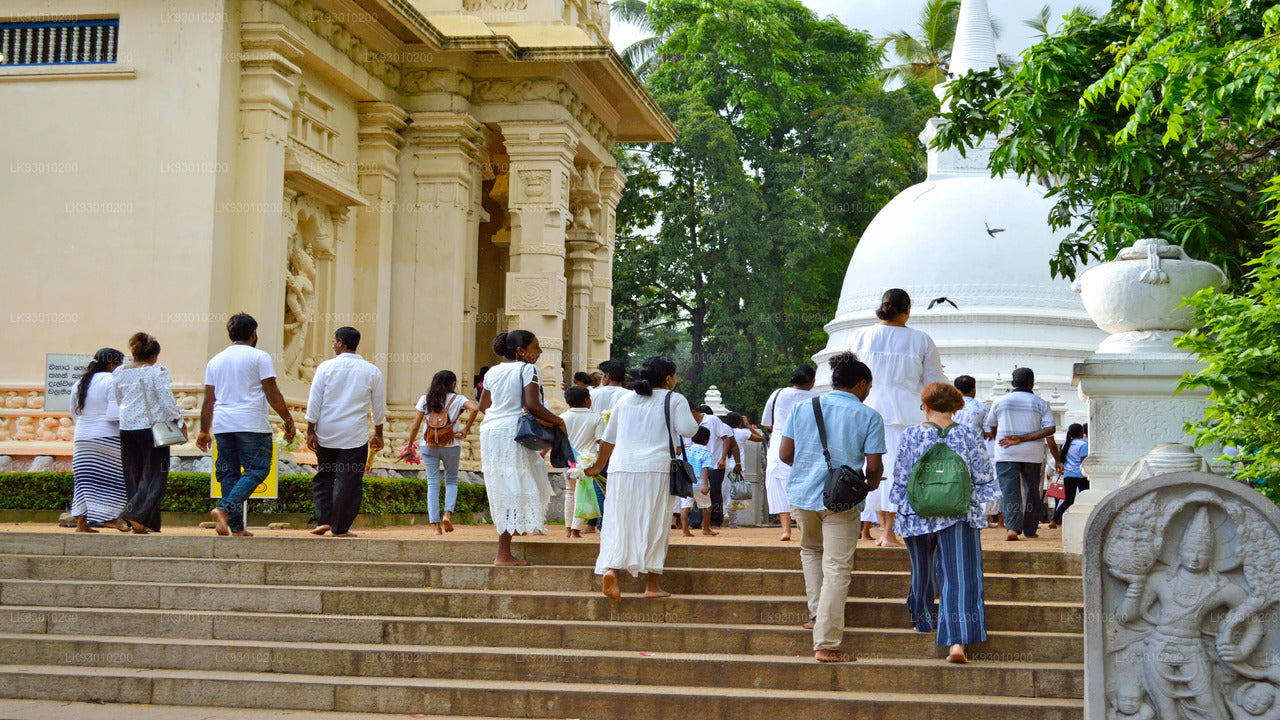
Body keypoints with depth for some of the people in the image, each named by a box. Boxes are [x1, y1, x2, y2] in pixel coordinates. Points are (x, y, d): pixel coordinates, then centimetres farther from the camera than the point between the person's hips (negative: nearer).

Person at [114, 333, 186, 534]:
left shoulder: (119, 374, 8)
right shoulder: (157, 371, -9)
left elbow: (118, 401, 16)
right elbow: (166, 400, -10)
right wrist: (179, 421, 1)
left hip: (127, 428, 6)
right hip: (152, 427, -6)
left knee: (133, 475, 11)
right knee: (155, 475, 0)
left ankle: (139, 523, 11)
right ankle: (137, 516, -14)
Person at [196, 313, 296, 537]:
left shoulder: (215, 361, 14)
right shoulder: (259, 357, -1)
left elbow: (208, 400, 14)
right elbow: (272, 394, -6)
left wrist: (204, 431, 19)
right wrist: (288, 420, 0)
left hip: (222, 424, 5)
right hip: (252, 424, -5)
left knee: (229, 474, 9)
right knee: (256, 470, -2)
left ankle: (237, 527, 6)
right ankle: (225, 509, -22)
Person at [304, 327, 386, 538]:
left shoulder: (326, 367, -2)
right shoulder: (372, 371, 2)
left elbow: (314, 402, -3)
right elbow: (379, 407, 9)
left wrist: (310, 431, 2)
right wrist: (378, 435, 18)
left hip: (326, 433, 1)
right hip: (355, 434, -1)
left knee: (323, 477, 16)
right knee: (349, 480, 4)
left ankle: (323, 520, 6)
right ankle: (340, 527, 5)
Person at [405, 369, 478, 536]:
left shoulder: (425, 400, 5)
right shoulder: (457, 399, 0)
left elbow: (415, 426, 3)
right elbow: (474, 409, -19)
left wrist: (409, 446, 12)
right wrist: (466, 430, -8)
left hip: (428, 446, 1)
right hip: (451, 446, -1)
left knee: (432, 483, 5)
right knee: (451, 480, 16)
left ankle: (436, 525, -1)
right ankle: (448, 513, -6)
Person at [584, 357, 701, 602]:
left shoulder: (625, 400, 19)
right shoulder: (674, 400, 4)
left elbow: (608, 438, 23)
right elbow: (687, 430, -7)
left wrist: (599, 466, 35)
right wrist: (696, 419, 15)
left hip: (621, 467, 4)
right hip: (656, 468, -4)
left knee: (619, 523, 5)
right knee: (654, 525, 3)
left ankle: (611, 570, -17)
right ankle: (652, 585, 4)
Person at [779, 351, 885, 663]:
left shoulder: (802, 408, 6)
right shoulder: (868, 416, -3)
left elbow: (785, 454, 5)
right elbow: (874, 466, -6)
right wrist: (871, 484, 17)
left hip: (802, 495, 4)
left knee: (811, 549, 30)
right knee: (837, 570, -2)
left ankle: (818, 613, 25)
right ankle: (826, 645, -4)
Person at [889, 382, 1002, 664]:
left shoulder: (911, 436, -2)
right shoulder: (970, 435, 0)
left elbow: (900, 482, 2)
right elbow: (983, 480, 3)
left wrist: (902, 513, 14)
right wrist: (977, 507, 15)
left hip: (918, 515, 1)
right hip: (960, 516, -1)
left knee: (923, 573, 21)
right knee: (960, 577, -7)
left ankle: (923, 621, 39)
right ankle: (957, 642, -20)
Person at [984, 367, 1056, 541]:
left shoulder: (1000, 401, 4)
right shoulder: (1041, 404, 3)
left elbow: (990, 430, 13)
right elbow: (1050, 429, -10)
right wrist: (1023, 439, -14)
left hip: (1006, 454, -1)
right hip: (1033, 454, 1)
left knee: (1009, 490, -6)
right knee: (1032, 490, 13)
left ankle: (1012, 527, -24)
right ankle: (1030, 530, 19)